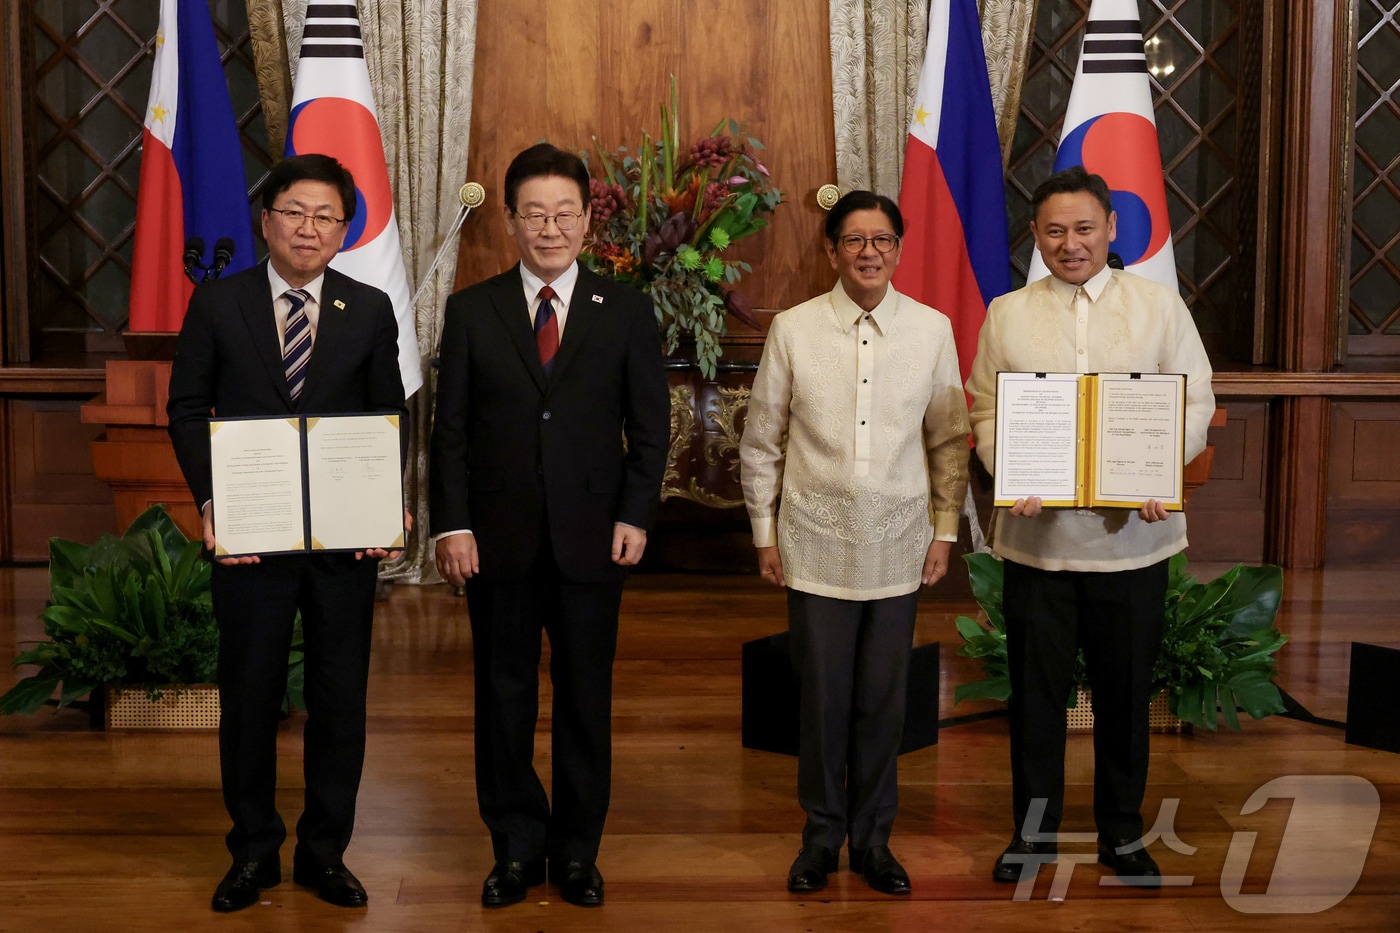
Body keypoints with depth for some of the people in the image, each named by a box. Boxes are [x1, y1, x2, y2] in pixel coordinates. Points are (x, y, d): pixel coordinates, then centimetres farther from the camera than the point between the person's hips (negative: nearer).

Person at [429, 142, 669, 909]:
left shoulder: (625, 309, 4)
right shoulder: (471, 310, 4)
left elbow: (650, 423, 3)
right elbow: (450, 429, 2)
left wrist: (634, 516, -6)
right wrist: (451, 524, -6)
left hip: (590, 536, 0)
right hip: (498, 537, 0)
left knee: (586, 697, 8)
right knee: (504, 696, 9)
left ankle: (577, 851, 23)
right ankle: (516, 847, 23)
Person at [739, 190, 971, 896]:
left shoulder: (932, 329, 2)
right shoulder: (793, 329, -1)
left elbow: (950, 441, 8)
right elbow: (761, 443, 5)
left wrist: (945, 530, 6)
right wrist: (765, 533, 5)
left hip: (897, 546, 1)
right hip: (815, 546, -1)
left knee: (883, 701, 8)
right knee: (823, 699, 6)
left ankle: (873, 837, 26)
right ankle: (823, 833, 25)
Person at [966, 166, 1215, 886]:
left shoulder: (1158, 305, 4)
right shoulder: (1006, 315, 6)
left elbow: (1195, 403, 2)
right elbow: (986, 413, 4)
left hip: (1131, 534, 0)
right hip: (1036, 533, 0)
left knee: (1125, 690, 10)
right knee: (1036, 688, 9)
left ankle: (1121, 833, 28)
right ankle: (1033, 830, 25)